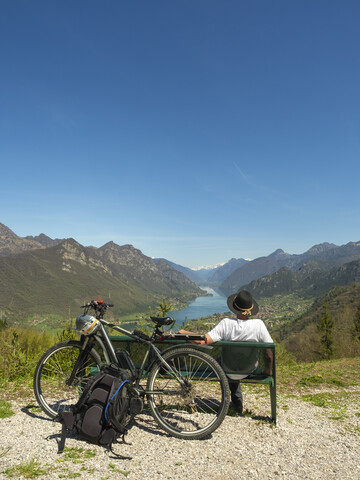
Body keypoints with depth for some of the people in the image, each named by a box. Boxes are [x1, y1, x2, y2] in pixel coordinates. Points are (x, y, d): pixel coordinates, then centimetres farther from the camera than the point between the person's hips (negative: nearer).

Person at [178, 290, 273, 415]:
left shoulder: (226, 323, -27)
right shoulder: (258, 324, -24)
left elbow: (203, 341, -30)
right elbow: (270, 352, -21)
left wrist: (184, 333, -14)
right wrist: (268, 371, -1)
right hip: (249, 369, 1)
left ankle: (237, 402, 47)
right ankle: (237, 402, 50)